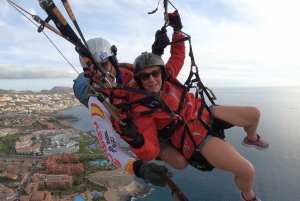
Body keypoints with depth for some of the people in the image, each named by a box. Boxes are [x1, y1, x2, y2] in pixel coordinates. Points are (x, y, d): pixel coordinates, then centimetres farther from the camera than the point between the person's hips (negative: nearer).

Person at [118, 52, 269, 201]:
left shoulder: (167, 75, -8)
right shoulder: (142, 110, -24)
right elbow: (150, 152, -30)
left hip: (203, 113, 7)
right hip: (192, 136, -7)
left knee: (254, 114, 11)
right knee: (246, 171, -15)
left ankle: (252, 139, 50)